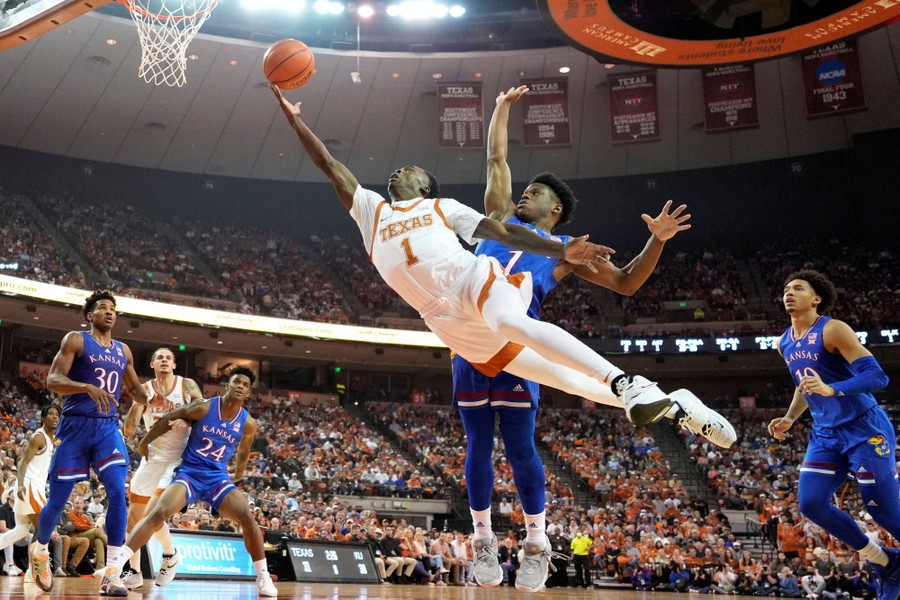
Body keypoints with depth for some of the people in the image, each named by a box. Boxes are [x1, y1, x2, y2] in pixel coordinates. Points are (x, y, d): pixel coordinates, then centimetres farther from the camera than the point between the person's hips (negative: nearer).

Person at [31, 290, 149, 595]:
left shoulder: (123, 350, 15)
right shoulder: (76, 340, -1)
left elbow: (134, 389, 26)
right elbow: (52, 380, -11)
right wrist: (88, 387, -28)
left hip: (108, 428, 4)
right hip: (75, 426, -4)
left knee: (118, 493, -14)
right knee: (58, 500, 3)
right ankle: (39, 552, 34)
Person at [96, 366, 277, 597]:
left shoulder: (248, 423, -3)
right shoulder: (203, 408, -10)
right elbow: (168, 420, 3)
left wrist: (237, 477, 29)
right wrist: (144, 443, 13)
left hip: (218, 477, 2)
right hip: (189, 473, -2)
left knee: (247, 518, -19)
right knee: (158, 514, -25)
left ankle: (263, 577, -5)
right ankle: (113, 567, -22)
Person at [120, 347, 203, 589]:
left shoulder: (188, 386, -8)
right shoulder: (145, 390, -1)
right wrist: (139, 405, -24)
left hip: (177, 460, -4)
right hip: (152, 458, 4)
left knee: (152, 514, -18)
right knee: (134, 516, 8)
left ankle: (170, 554, 8)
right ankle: (134, 572, 23)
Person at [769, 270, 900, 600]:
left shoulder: (833, 330, -15)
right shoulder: (784, 343, 9)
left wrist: (831, 389, -35)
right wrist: (789, 418, 12)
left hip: (865, 430, -7)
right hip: (825, 434, 7)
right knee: (810, 503, -5)